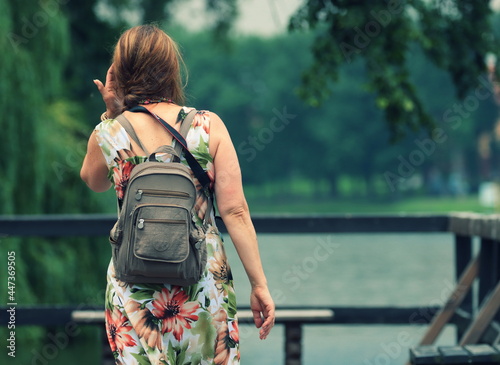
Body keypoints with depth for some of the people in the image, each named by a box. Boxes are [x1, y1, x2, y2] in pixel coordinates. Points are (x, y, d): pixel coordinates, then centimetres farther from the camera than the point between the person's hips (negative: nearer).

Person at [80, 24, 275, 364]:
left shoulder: (109, 135, -4)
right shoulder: (209, 126, -5)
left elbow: (94, 182, 19)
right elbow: (235, 212, -8)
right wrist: (260, 285, -2)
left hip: (135, 287, 0)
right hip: (205, 281, 0)